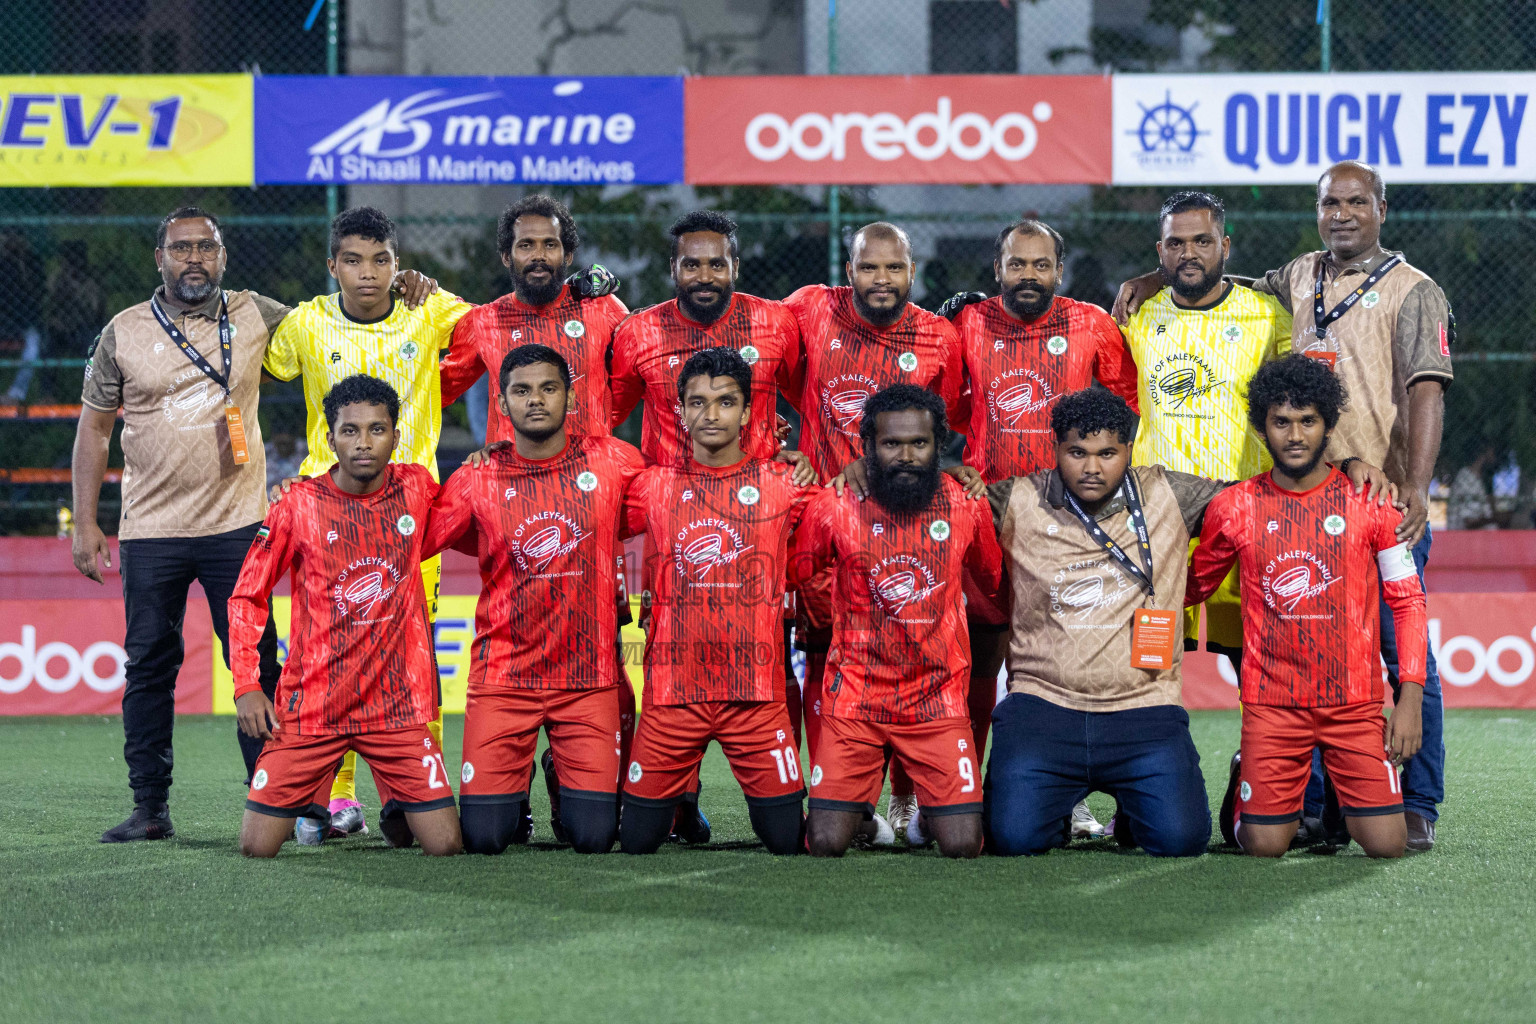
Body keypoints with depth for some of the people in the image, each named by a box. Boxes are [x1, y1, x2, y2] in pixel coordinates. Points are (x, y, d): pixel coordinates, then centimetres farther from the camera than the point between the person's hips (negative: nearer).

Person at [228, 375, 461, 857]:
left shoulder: (417, 488, 1)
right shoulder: (298, 506, -4)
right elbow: (247, 596, 5)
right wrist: (246, 686, -3)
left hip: (397, 704, 1)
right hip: (311, 704, -1)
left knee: (446, 846, -8)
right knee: (257, 846, -6)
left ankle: (399, 807, 26)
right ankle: (312, 797, 28)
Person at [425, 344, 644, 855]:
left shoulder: (612, 462, 2)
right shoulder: (476, 481, 0)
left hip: (589, 675, 0)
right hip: (503, 675, 0)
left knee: (595, 836, -8)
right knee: (484, 837, -7)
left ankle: (568, 785, 28)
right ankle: (516, 786, 29)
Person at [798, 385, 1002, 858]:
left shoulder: (965, 505, 0)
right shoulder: (835, 506, -5)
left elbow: (995, 581, 17)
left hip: (938, 699, 1)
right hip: (855, 697, -1)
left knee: (963, 846, -10)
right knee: (825, 845, -9)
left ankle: (932, 813, 26)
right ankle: (857, 810, 26)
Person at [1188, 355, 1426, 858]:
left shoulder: (1368, 502, 0)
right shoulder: (1233, 507, 1)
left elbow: (1408, 600, 3)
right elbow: (1193, 587, 17)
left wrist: (1411, 698, -4)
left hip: (1356, 703, 0)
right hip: (1272, 701, 0)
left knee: (1386, 844, -9)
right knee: (1266, 845, -8)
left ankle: (1349, 790, 25)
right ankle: (1246, 779, 27)